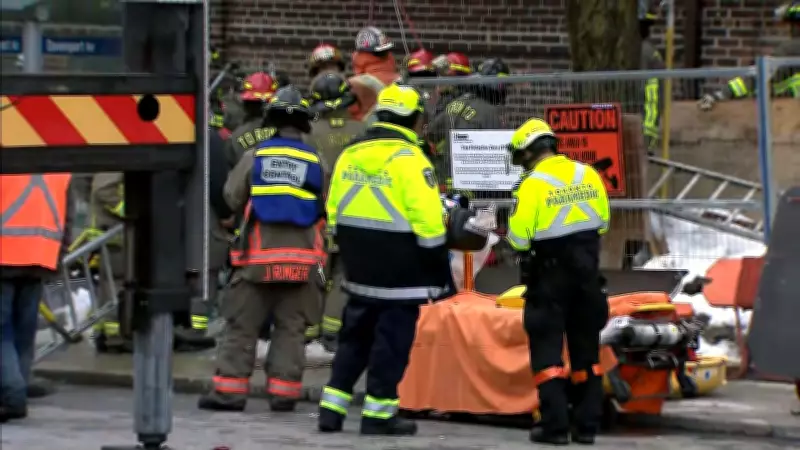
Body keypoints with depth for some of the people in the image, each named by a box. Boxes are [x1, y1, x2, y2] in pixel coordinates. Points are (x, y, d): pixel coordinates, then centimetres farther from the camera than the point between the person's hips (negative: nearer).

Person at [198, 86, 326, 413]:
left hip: (258, 254, 0)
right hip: (301, 257, 0)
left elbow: (232, 198, 5)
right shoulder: (316, 162, -2)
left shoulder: (255, 156, -2)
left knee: (241, 325, 5)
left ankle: (229, 390, 2)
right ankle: (283, 392, 3)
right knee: (290, 327, 7)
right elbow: (325, 209, 3)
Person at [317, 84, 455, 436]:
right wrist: (441, 273, -9)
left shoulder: (351, 153, 8)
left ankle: (332, 407, 13)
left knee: (354, 337, 15)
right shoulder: (408, 158, -14)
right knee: (392, 340, 1)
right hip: (400, 271, -7)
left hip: (361, 270, 7)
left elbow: (334, 211, 14)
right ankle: (378, 414, 4)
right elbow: (427, 220, -16)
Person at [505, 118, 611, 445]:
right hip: (588, 271, 5)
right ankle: (587, 424, 15)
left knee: (547, 347, 1)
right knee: (586, 347, 13)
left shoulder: (533, 184, -15)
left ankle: (555, 425, -4)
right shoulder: (587, 174, 1)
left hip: (550, 274, -5)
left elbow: (519, 239, -16)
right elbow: (603, 222, 9)